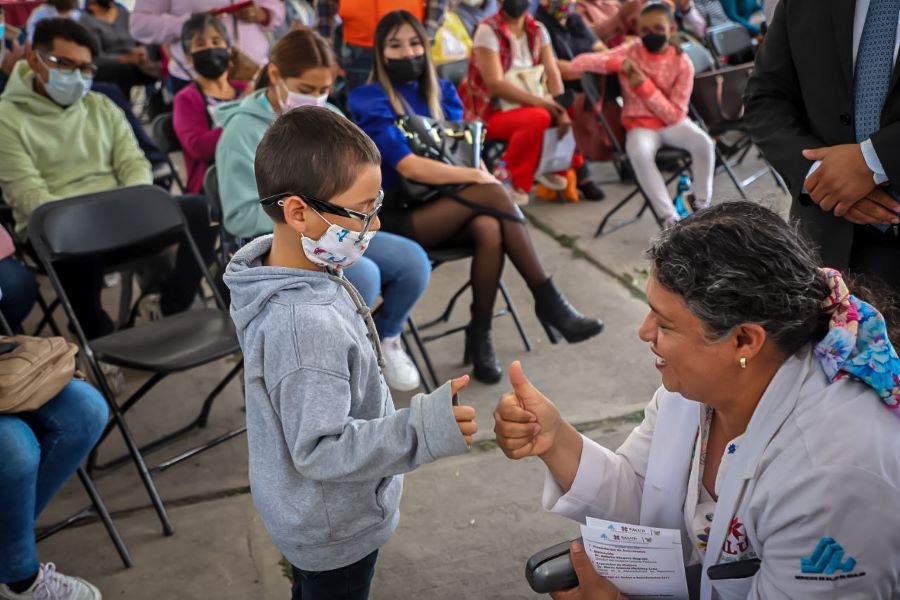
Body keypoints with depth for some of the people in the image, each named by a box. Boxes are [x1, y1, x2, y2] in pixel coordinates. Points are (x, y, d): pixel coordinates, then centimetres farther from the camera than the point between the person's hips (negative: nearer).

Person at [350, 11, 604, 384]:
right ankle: (548, 302, -23)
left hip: (445, 209, 5)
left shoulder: (441, 91, 13)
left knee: (488, 228, -32)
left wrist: (477, 175, -15)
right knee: (492, 193, -28)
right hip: (397, 217, -5)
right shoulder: (369, 100, -7)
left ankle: (480, 336, -22)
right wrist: (477, 177, -20)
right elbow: (409, 166, -18)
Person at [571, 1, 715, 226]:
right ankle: (669, 217, -25)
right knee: (639, 152, -36)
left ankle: (702, 206, -9)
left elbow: (675, 114, -14)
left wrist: (645, 86, -23)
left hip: (673, 122, 1)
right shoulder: (631, 52, -6)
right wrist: (617, 64, -27)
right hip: (640, 124, -1)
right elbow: (579, 63, -13)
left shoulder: (682, 62, -8)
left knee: (704, 143, -30)